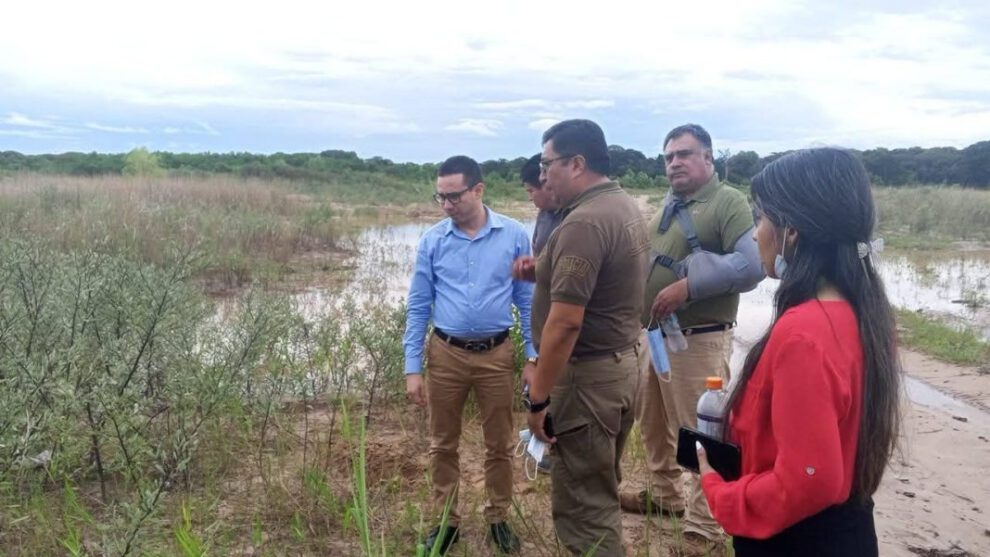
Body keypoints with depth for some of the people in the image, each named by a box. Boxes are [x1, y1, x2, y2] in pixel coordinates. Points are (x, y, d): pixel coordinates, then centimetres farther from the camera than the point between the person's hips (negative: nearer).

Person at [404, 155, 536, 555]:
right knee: (443, 444, 13)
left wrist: (535, 357, -3)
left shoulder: (514, 236, -6)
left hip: (497, 354, -1)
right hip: (446, 354, 1)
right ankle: (446, 520, 30)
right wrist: (412, 367, -3)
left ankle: (499, 518, 32)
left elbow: (528, 301, 0)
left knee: (500, 444, 13)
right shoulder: (432, 240, -4)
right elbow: (418, 306, 0)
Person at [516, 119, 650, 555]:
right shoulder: (626, 207, 9)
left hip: (587, 375, -10)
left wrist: (538, 398, -19)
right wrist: (545, 274, 8)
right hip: (621, 363, 10)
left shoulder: (584, 222, -22)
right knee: (601, 494, 22)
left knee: (581, 505, 2)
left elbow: (565, 324, -26)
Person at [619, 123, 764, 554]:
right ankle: (665, 494, 40)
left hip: (698, 340, -9)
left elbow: (752, 264, -25)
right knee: (652, 421, 20)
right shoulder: (669, 207, 14)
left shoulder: (729, 202, -11)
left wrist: (688, 287, -27)